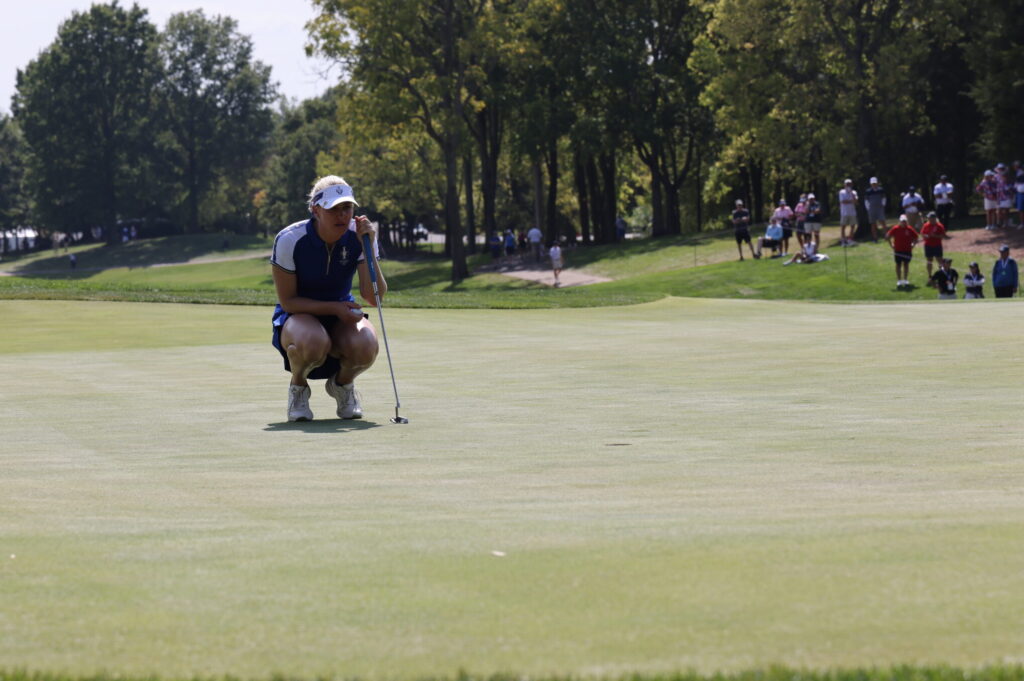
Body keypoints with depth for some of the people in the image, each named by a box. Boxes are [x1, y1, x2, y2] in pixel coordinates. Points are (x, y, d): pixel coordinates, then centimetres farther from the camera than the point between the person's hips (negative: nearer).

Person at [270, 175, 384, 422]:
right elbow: (287, 301, -15)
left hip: (342, 312, 3)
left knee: (365, 346, -33)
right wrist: (335, 308, -26)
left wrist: (368, 248, -30)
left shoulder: (358, 236, -14)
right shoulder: (289, 240, -21)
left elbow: (373, 297, -20)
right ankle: (298, 387, -4)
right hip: (297, 315, -3)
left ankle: (342, 382, 4)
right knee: (313, 342, -41)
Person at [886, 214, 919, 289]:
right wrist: (891, 245, -3)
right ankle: (899, 281, 8)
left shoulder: (910, 229, -1)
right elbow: (887, 236, -1)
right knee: (898, 265, 2)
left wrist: (913, 245, 2)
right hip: (898, 250, -2)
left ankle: (905, 280, 20)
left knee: (906, 264, 10)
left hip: (907, 250, 2)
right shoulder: (895, 228, -6)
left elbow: (915, 238, 11)